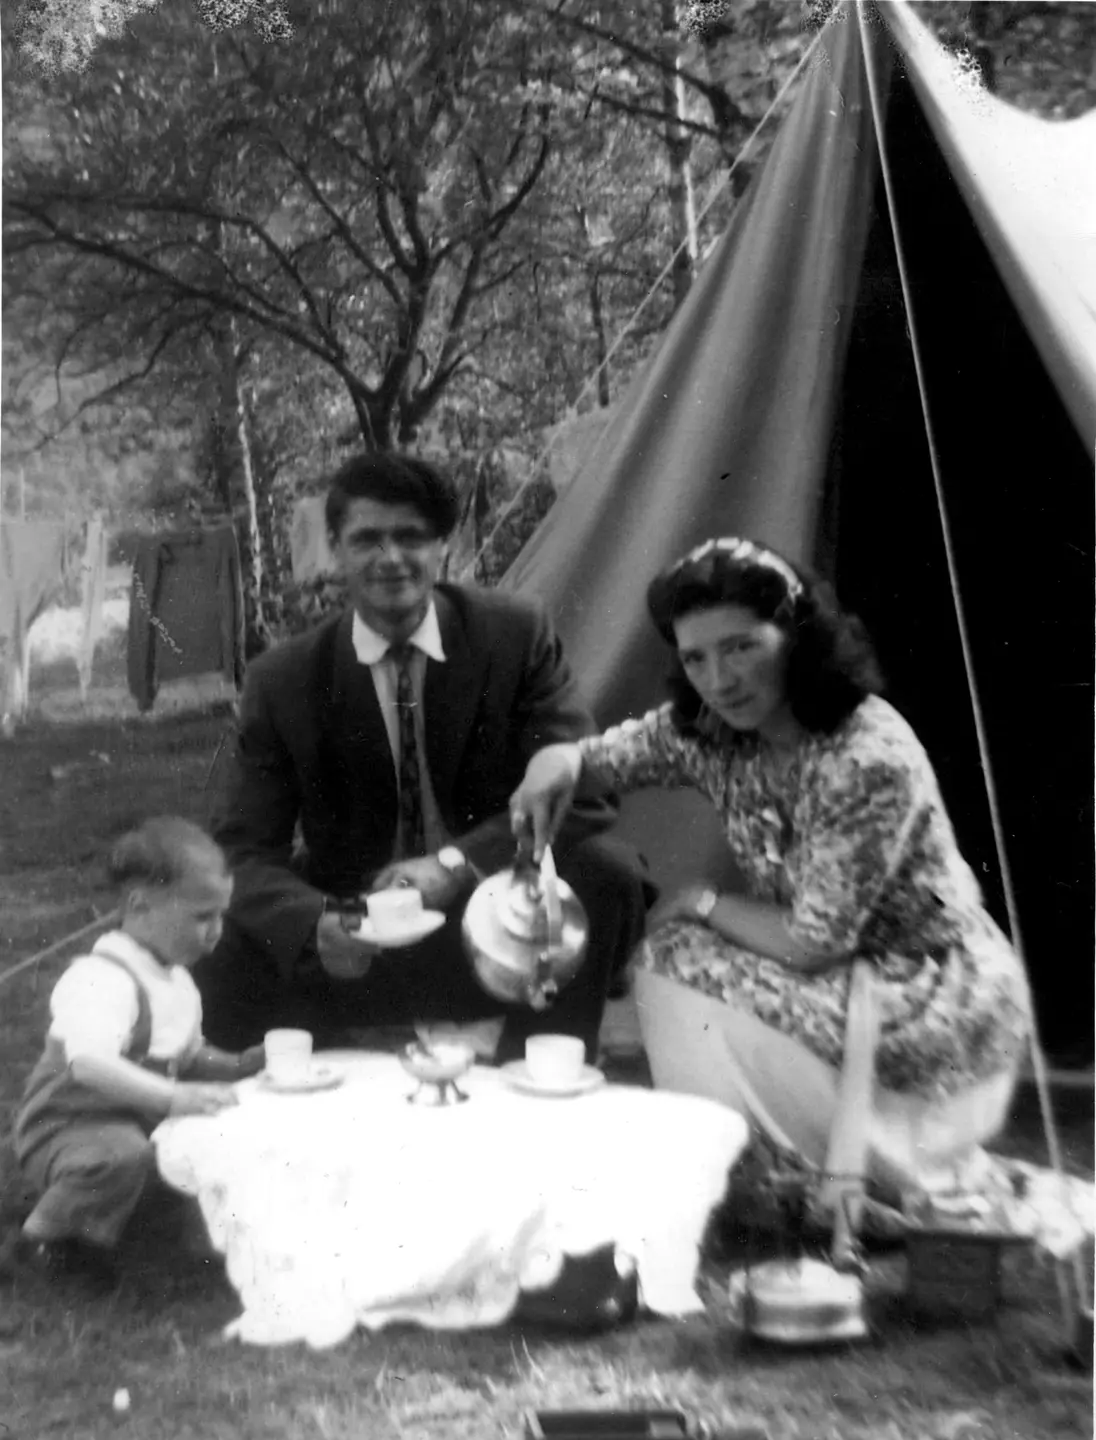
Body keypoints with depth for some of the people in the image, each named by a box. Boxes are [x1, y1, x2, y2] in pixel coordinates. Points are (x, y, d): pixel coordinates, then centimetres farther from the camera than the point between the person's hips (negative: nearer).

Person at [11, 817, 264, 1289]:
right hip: (66, 1129, -10)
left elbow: (186, 1058, 20)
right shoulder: (102, 980, -25)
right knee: (122, 1153, -39)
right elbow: (89, 1065, -41)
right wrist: (174, 1097, -48)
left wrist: (237, 1066, 0)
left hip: (137, 1122, 10)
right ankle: (43, 1235, -9)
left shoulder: (175, 978, 8)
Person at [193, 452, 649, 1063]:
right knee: (222, 972, -27)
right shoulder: (282, 681, -3)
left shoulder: (517, 634, -5)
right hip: (354, 949, 0)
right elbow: (248, 848, -6)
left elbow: (585, 790, -12)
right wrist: (313, 925, -29)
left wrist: (454, 863, -27)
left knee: (607, 869, -28)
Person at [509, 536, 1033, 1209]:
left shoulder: (871, 760, -28)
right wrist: (560, 760, -19)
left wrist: (700, 901, -10)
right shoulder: (709, 728, -8)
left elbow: (810, 942, -24)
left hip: (944, 1010, -7)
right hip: (842, 976, 8)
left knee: (680, 975, -16)